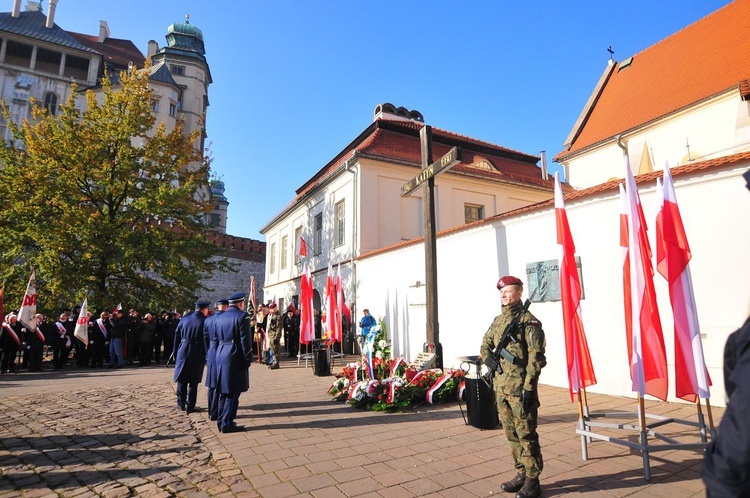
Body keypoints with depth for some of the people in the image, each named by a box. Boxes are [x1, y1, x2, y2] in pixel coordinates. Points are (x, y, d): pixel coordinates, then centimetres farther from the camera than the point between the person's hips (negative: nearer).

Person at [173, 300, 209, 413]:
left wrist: (176, 354, 15)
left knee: (182, 380, 18)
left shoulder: (184, 320, 1)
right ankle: (190, 406, 12)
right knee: (193, 382, 8)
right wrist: (207, 357, 3)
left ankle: (181, 403, 28)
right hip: (198, 355, -3)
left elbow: (176, 338, 6)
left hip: (183, 353, 3)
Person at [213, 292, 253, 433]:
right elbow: (245, 340, -14)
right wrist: (248, 359, -8)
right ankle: (227, 423, 4)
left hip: (220, 356, 8)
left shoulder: (219, 317, 12)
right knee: (233, 392, 0)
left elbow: (216, 339, 14)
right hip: (235, 357, -7)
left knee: (223, 391, 16)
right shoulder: (242, 316, -10)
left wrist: (219, 355, 19)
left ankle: (221, 421, 23)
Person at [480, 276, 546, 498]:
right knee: (511, 433, 16)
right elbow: (485, 345, 22)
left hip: (520, 387, -7)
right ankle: (522, 474, 30)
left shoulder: (528, 321, -11)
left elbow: (536, 356, -15)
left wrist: (528, 387, -18)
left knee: (526, 434, 3)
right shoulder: (498, 320, 11)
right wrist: (488, 359, 1)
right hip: (501, 386, 8)